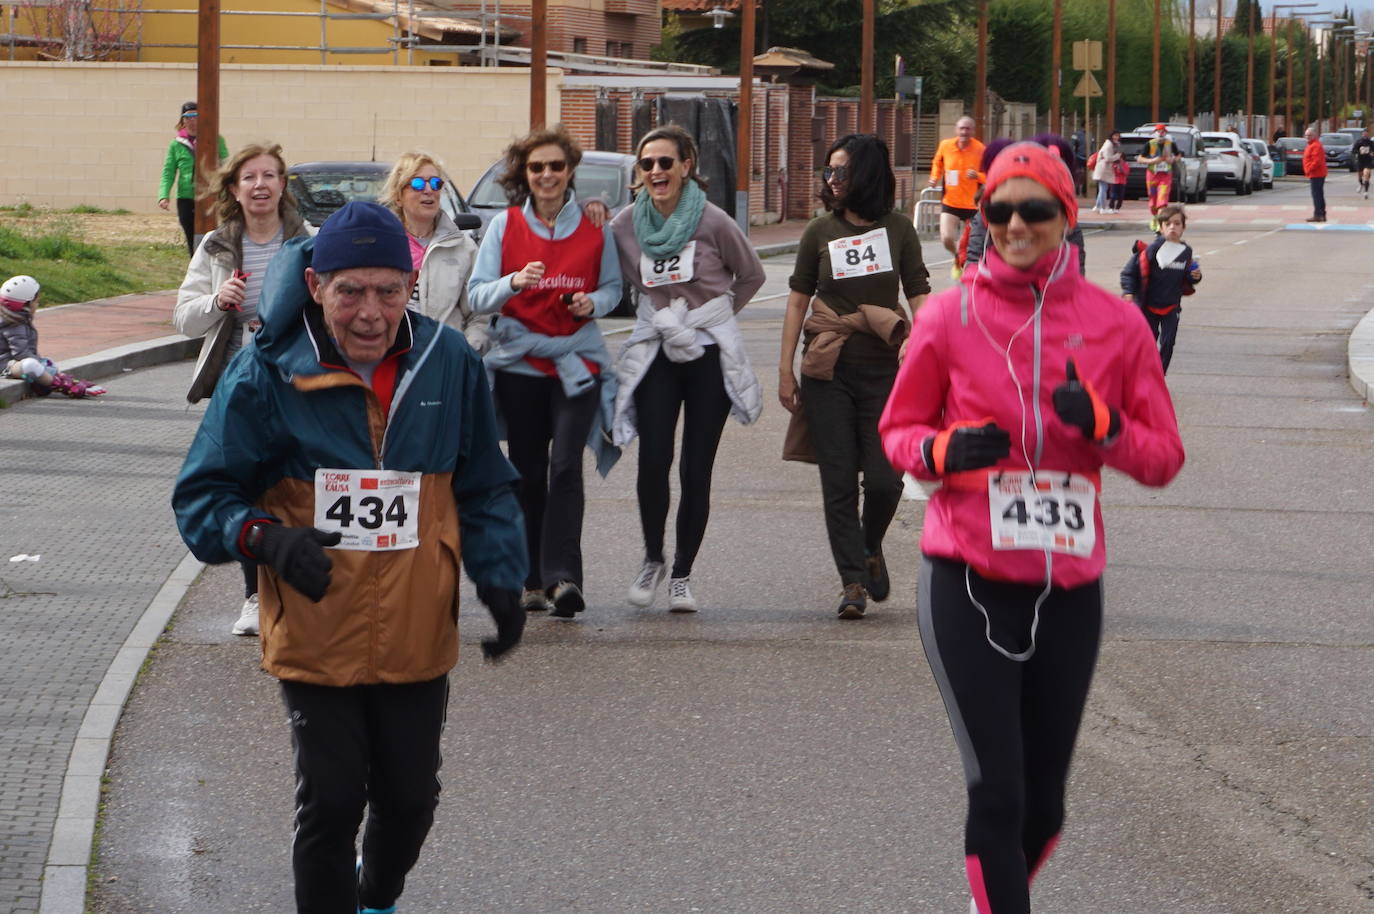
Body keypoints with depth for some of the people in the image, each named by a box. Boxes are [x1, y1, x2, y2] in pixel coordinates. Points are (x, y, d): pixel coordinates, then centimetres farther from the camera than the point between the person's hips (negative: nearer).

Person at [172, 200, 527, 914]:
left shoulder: (450, 365, -2)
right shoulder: (267, 375, -12)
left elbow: (484, 488, 11)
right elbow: (202, 496, -5)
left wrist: (500, 577, -1)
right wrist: (265, 536, -24)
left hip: (418, 636, 3)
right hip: (315, 636, -3)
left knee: (409, 799, 15)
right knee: (331, 803, -3)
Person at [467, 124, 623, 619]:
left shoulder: (595, 228, 5)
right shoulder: (504, 226, 3)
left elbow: (613, 286, 14)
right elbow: (477, 296, -2)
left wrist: (594, 303, -8)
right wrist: (515, 282, -22)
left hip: (577, 360, -1)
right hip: (519, 360, 1)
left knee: (565, 467, -16)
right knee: (527, 473, 5)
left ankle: (563, 576, -22)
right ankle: (532, 581, 14)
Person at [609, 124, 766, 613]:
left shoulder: (713, 222, -9)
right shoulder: (626, 225, -1)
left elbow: (751, 275, 7)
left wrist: (712, 316, 7)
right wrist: (660, 316, 7)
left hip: (710, 353, -2)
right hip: (655, 352, 2)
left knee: (696, 470, -1)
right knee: (653, 460, -13)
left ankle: (682, 574, 12)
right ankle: (652, 560, 9)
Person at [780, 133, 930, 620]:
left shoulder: (898, 230, 3)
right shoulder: (820, 232, 5)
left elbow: (918, 298, 4)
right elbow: (798, 301, 8)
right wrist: (785, 370, 3)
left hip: (883, 370, -1)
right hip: (828, 372, 1)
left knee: (885, 478, -7)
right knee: (839, 482, -2)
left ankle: (871, 548, 23)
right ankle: (853, 581, 6)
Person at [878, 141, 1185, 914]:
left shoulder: (1115, 322, 1)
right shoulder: (949, 316, -2)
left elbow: (1164, 458, 5)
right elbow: (898, 431, 7)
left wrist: (1101, 425, -15)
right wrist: (945, 450, -15)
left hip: (1069, 589, 2)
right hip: (969, 587, -2)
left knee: (1043, 803, 11)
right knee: (998, 792, -10)